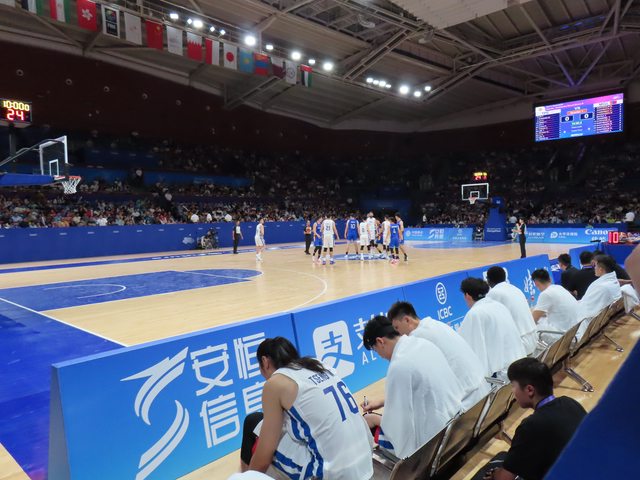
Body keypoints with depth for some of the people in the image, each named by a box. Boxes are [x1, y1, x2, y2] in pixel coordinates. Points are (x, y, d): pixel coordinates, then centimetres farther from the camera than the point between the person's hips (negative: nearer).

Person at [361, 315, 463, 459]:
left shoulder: (399, 366, -24)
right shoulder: (424, 343, 0)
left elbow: (398, 421, -13)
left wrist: (375, 419, 6)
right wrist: (383, 401, 18)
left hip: (438, 437, -8)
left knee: (377, 431, 9)